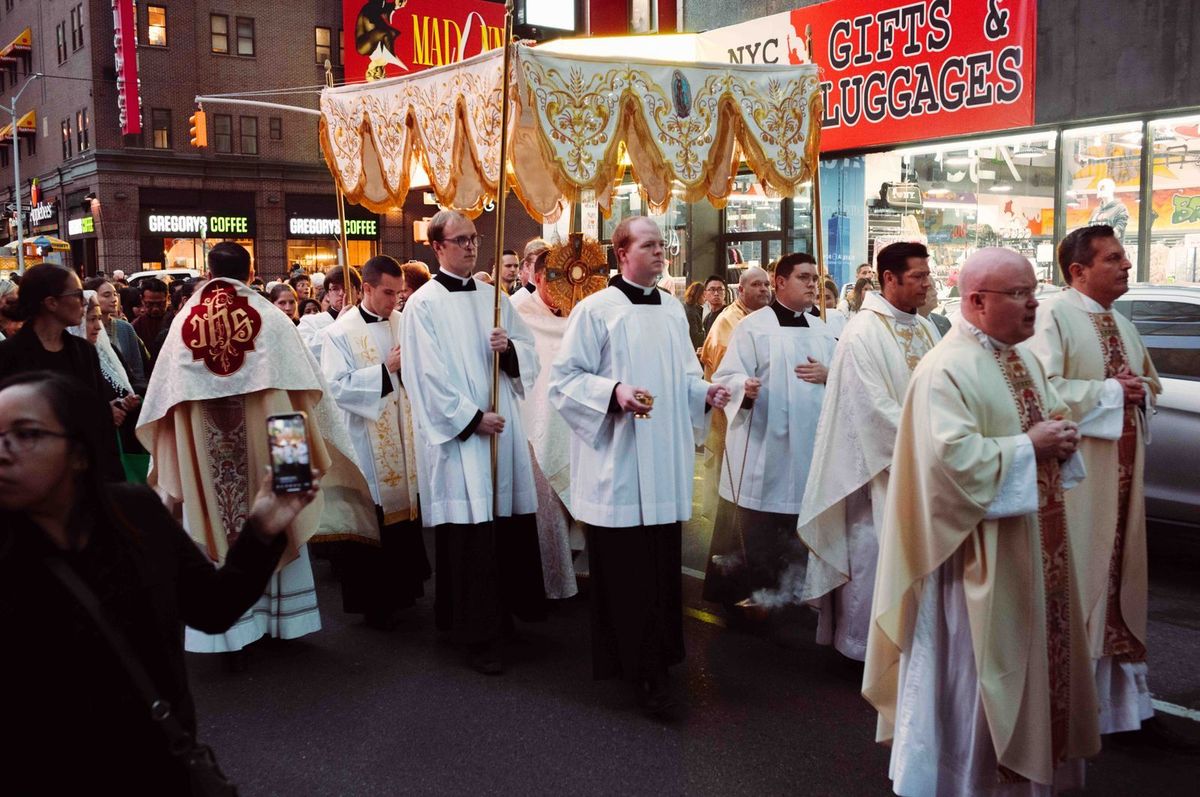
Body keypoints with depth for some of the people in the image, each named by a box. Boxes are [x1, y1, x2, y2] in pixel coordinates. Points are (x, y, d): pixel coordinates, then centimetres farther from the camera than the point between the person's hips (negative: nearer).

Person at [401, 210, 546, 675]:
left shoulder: (493, 297, 12)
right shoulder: (423, 304, -4)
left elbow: (528, 351, 13)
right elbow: (427, 376, -10)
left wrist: (510, 348, -9)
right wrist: (471, 418, -14)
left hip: (502, 427, 6)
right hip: (456, 434, -5)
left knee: (508, 526, 7)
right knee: (469, 535, -4)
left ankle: (502, 615, 23)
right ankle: (478, 635, 5)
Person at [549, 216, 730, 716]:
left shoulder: (673, 311, 13)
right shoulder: (595, 310, -6)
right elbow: (564, 379, -9)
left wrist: (705, 393, 1)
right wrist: (614, 391, -23)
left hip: (665, 465, 6)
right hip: (618, 466, -6)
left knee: (663, 566, 11)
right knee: (624, 571, -3)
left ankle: (658, 657, 26)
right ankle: (640, 671, 7)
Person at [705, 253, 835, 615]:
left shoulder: (822, 331, 14)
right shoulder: (753, 326, -3)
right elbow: (725, 377, -9)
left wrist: (827, 375, -5)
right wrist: (744, 387, -30)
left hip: (809, 444, 5)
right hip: (763, 445, -5)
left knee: (802, 520, 10)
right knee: (753, 525, -3)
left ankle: (791, 588, 23)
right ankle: (739, 591, 9)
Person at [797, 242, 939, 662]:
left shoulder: (926, 329, 10)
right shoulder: (863, 332, -13)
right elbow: (874, 405, -18)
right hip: (880, 465, -7)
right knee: (873, 553, 1)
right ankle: (864, 641, 15)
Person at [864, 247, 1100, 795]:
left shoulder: (1026, 360, 11)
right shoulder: (945, 370, -19)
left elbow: (1055, 415, 22)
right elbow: (953, 457, -29)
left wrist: (1061, 435, -2)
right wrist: (1029, 445, -20)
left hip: (1037, 543, 10)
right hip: (981, 552, -9)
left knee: (1036, 653, 18)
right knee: (977, 669, 3)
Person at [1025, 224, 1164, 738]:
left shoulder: (1122, 325, 16)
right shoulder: (1054, 317, -11)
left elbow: (1150, 383, 24)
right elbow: (1044, 388, -22)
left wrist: (1141, 389, 1)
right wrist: (1112, 390, -14)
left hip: (1124, 466, 9)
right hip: (1077, 468, -8)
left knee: (1118, 570, 14)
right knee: (1077, 575, -3)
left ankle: (1117, 683, 26)